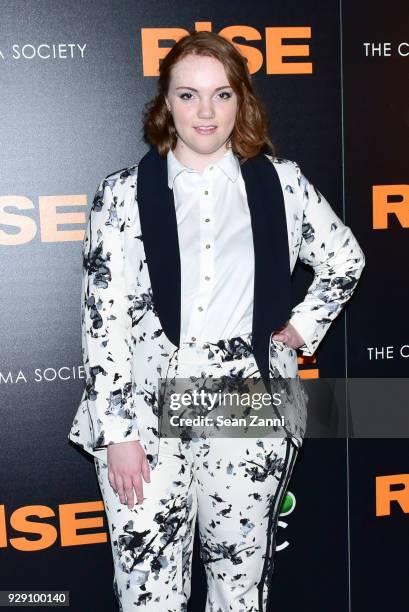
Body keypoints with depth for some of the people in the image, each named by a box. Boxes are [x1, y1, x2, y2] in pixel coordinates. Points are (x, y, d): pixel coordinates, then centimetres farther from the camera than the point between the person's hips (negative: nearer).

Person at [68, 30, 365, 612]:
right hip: (144, 409, 0)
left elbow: (346, 259, 20)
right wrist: (117, 431, -6)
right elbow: (103, 317, -3)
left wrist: (303, 328, 11)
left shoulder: (281, 183, 5)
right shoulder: (123, 193, 1)